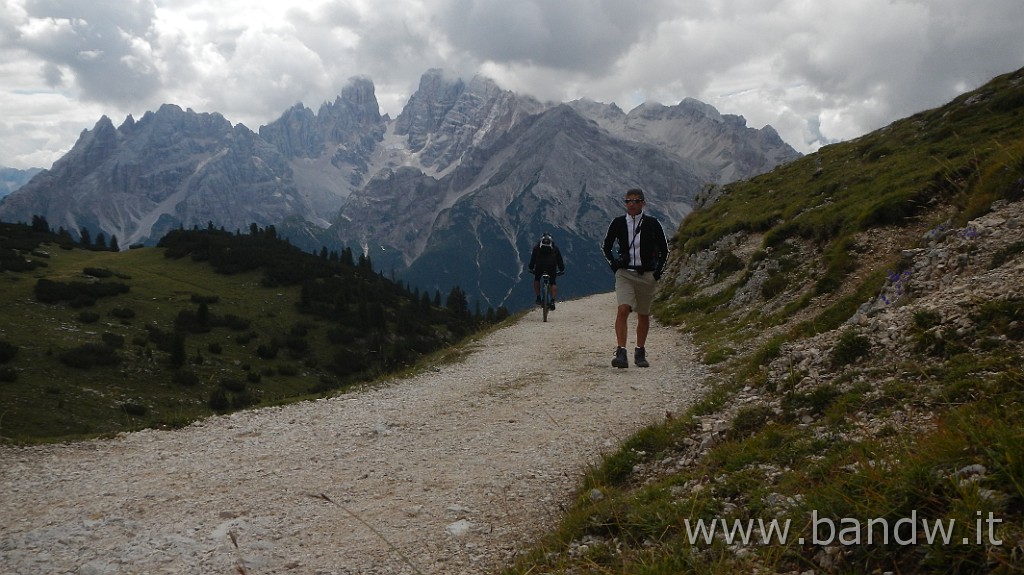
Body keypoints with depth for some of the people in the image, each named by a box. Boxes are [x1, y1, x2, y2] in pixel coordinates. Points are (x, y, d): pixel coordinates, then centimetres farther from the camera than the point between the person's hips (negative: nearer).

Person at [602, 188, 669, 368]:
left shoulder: (652, 223, -2)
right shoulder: (618, 223, 0)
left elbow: (664, 250, 8)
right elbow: (607, 247, 13)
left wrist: (658, 272, 1)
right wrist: (615, 266, 4)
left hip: (646, 274, 1)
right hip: (625, 273, -1)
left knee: (643, 315, 10)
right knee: (623, 310, -19)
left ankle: (640, 353, 24)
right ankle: (621, 353, -23)